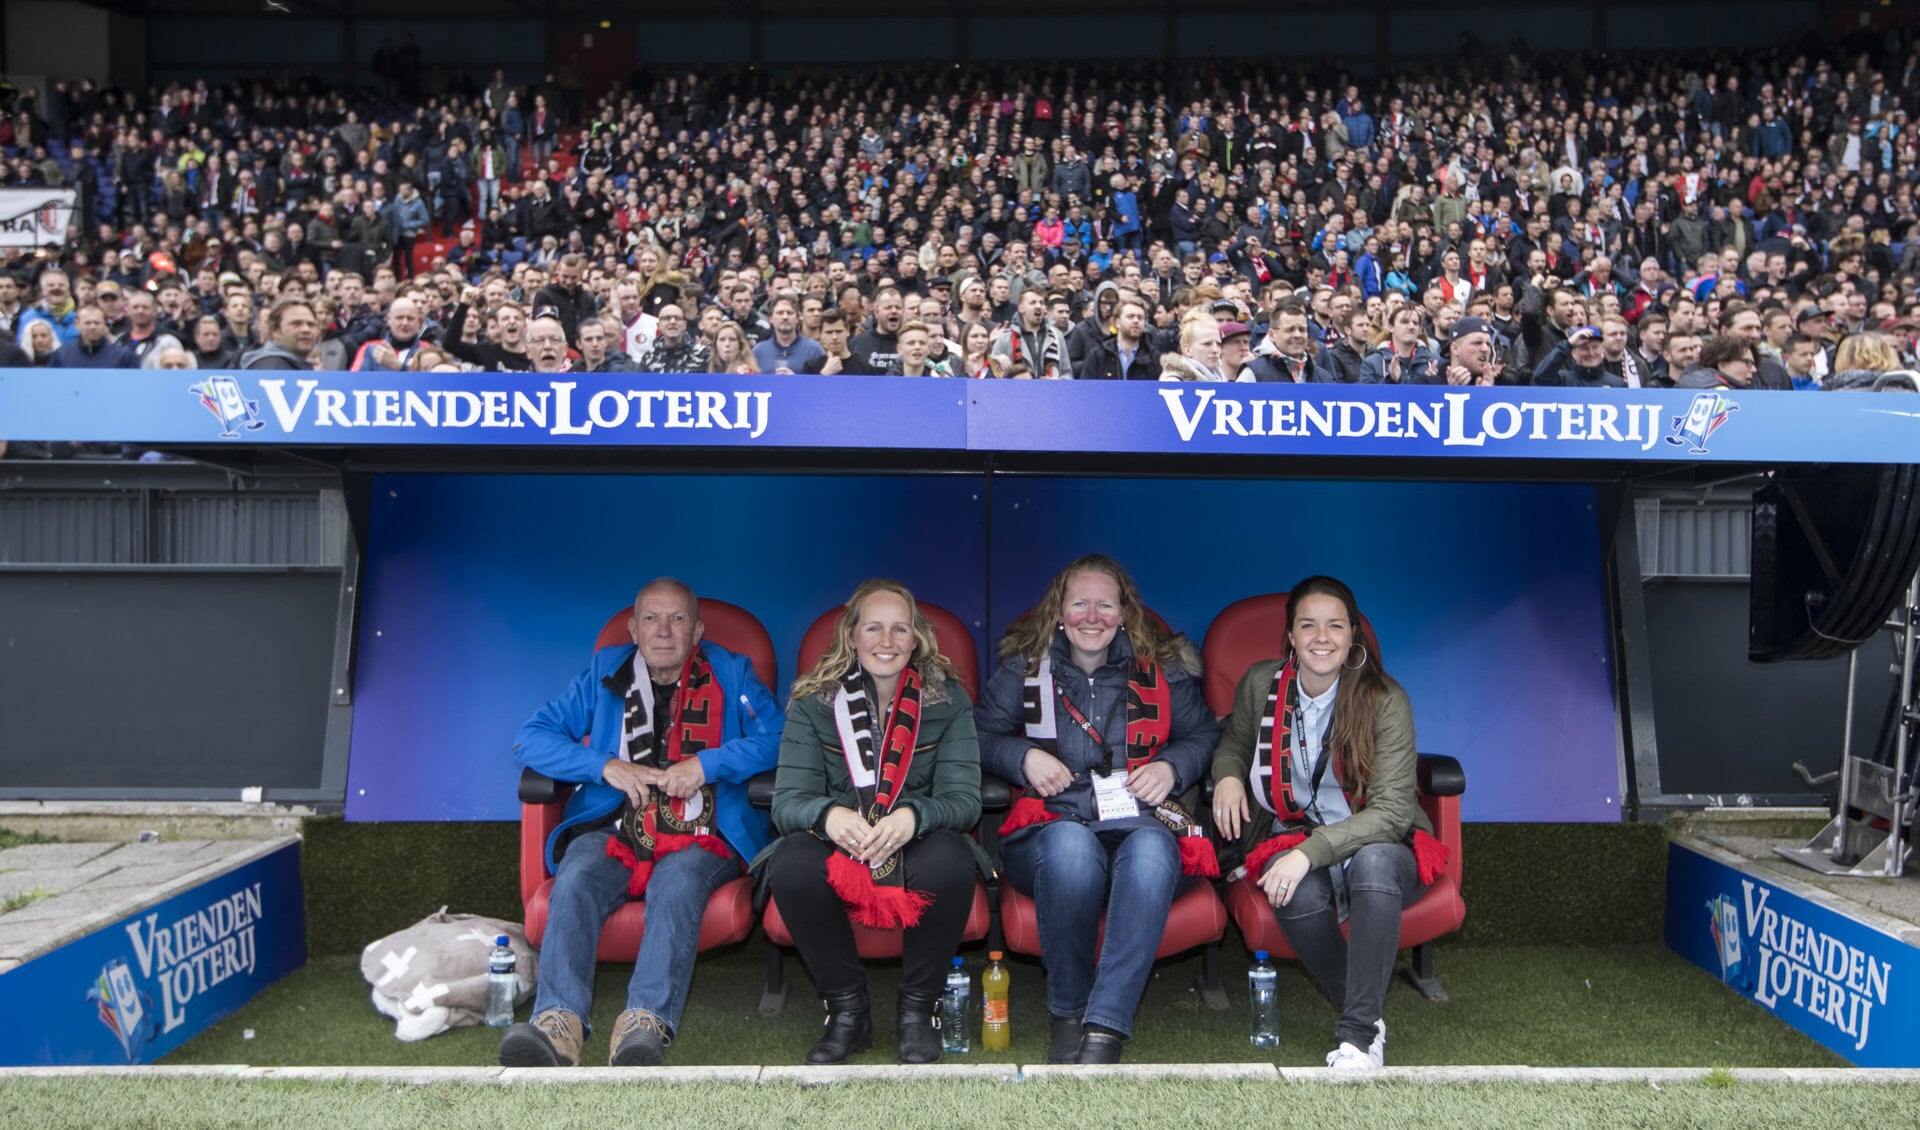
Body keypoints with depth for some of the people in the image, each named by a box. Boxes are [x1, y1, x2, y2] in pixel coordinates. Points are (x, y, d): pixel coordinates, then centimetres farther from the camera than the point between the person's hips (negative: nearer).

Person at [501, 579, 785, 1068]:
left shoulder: (730, 674, 15)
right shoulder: (604, 674, 18)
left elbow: (778, 737, 1)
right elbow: (531, 739, 11)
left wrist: (709, 763, -11)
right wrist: (606, 766, -4)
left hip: (701, 834, -2)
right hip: (611, 826, 2)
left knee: (677, 885, -35)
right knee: (575, 882, -30)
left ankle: (646, 1025, -51)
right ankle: (557, 1023, -44)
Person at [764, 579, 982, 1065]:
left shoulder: (947, 698, -2)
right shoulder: (813, 702, -1)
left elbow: (964, 798, -10)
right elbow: (788, 801, -10)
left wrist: (913, 816, -33)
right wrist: (828, 815, -35)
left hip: (918, 847, 0)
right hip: (838, 852, 1)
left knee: (950, 861, -34)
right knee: (793, 864, -32)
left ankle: (918, 1011, -10)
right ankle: (847, 1011, -9)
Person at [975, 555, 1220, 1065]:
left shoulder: (1162, 670, 15)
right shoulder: (1023, 669, 13)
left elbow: (1205, 733, 20)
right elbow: (981, 736, 16)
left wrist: (1172, 766, 0)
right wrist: (1023, 757, -3)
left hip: (1139, 823, 1)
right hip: (1051, 827, 0)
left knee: (1152, 849, -39)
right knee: (1070, 842, -40)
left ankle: (1105, 1030, -40)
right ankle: (1067, 1014, -22)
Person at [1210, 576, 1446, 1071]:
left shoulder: (1385, 700, -12)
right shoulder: (1260, 684, -2)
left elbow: (1391, 811, -18)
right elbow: (1234, 744, 20)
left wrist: (1311, 850, -30)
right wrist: (1228, 775, -6)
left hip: (1376, 846, -1)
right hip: (1290, 837, 2)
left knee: (1374, 861, -38)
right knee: (1299, 894, -35)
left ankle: (1356, 1036, -30)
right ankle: (1367, 1021, -13)